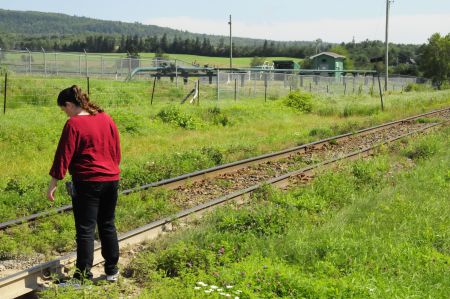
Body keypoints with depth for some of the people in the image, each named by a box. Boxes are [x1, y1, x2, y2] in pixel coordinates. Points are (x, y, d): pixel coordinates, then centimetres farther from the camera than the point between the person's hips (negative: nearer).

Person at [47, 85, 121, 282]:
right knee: (107, 225, 16)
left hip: (87, 182, -6)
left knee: (85, 229, 0)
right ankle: (112, 271, 23)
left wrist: (53, 184, -8)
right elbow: (117, 149, 13)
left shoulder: (74, 124, -12)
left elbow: (63, 155, -12)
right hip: (111, 179, 6)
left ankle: (84, 275, 3)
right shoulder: (106, 119, 7)